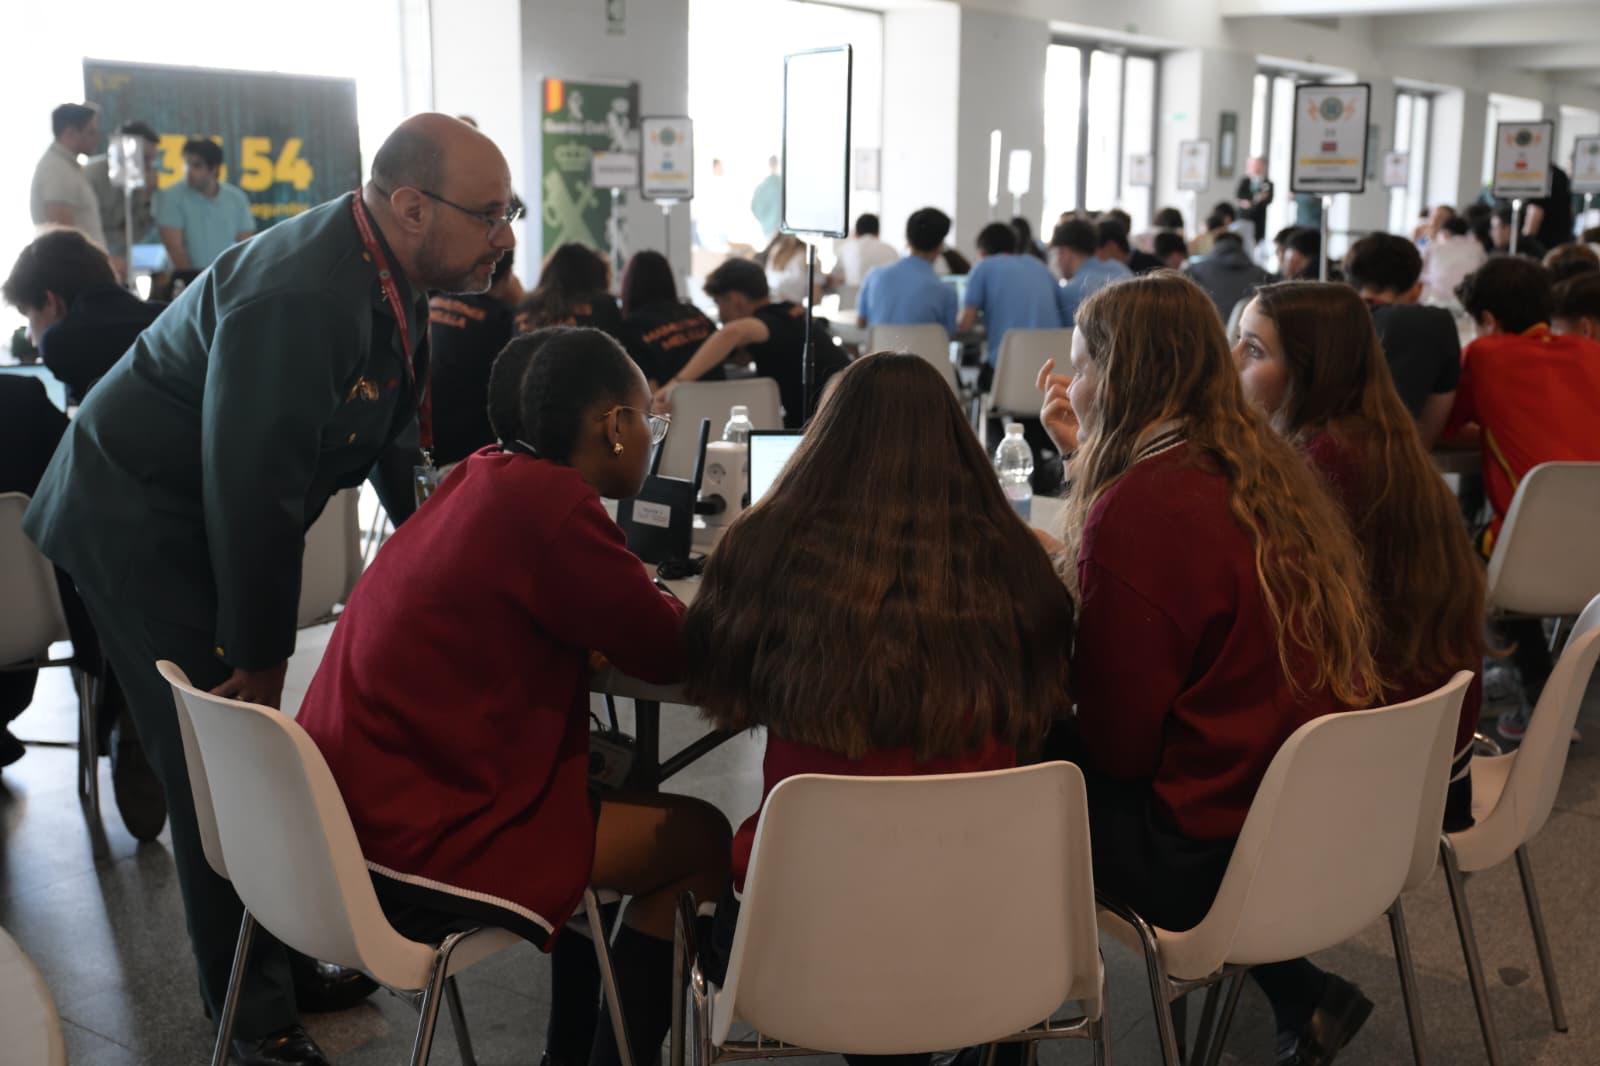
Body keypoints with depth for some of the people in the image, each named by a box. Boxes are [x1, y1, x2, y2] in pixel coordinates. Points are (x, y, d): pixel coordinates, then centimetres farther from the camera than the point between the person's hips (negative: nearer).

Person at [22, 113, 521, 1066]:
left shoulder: (389, 273, -2)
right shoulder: (300, 297, -33)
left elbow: (391, 430, 11)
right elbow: (253, 487, -31)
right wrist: (261, 654, -22)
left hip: (215, 518, 9)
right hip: (142, 524, -9)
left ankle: (282, 966, 28)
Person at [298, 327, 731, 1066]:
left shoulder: (482, 477, 8)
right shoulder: (551, 503, -18)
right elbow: (665, 652, -8)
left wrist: (655, 603, 10)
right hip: (412, 844, -9)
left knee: (607, 775, 25)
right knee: (700, 836, 3)